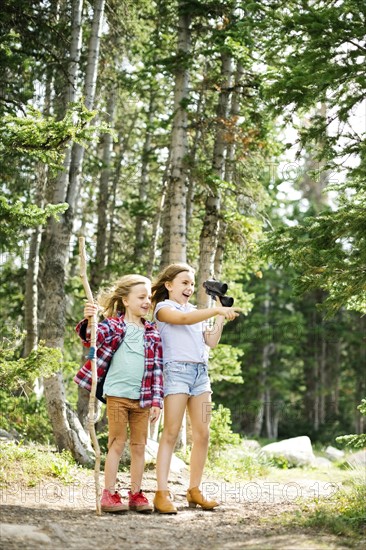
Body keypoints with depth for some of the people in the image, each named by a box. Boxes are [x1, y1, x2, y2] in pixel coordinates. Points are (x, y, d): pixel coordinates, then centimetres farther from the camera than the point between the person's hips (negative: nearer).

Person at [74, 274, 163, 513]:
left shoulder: (153, 333, 9)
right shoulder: (113, 325, -1)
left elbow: (157, 368, 7)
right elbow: (92, 337, -16)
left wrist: (157, 400, 1)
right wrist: (89, 321, -38)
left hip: (142, 399, 4)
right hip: (117, 395, -4)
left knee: (139, 446, 8)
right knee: (117, 444, 0)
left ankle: (136, 494, 17)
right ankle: (109, 494, 6)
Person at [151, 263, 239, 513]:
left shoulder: (196, 311, 23)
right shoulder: (163, 308, 2)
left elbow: (211, 340, 14)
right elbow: (183, 319, -19)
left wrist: (221, 315, 7)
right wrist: (217, 310, -25)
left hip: (201, 372, 7)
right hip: (177, 369, -7)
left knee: (203, 434, 4)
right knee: (171, 433, -9)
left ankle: (194, 491, 13)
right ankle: (162, 493, -10)